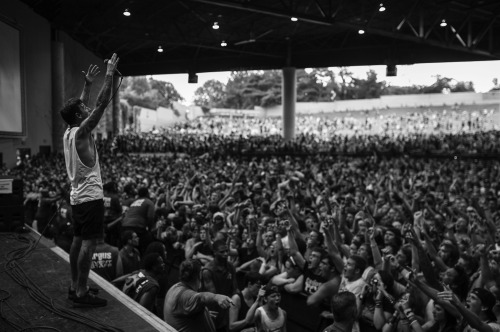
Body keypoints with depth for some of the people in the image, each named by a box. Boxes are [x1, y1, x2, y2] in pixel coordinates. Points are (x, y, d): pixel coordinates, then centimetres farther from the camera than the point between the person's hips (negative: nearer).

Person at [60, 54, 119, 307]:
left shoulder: (68, 132, 9)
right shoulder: (81, 132, -14)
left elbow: (81, 106, 24)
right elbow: (101, 104, -16)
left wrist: (88, 83, 28)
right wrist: (109, 74, -11)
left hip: (77, 196, 10)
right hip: (90, 196, -10)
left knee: (78, 241, 14)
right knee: (89, 243, -8)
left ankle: (74, 287, 21)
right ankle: (82, 293, -6)